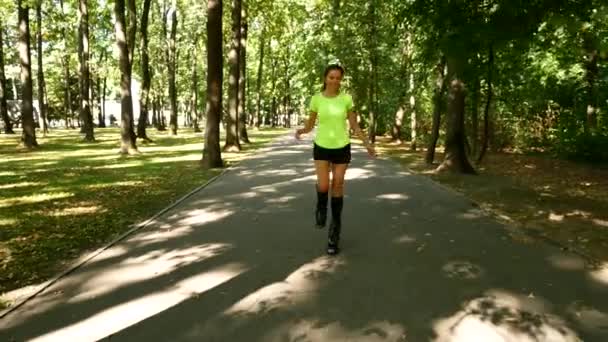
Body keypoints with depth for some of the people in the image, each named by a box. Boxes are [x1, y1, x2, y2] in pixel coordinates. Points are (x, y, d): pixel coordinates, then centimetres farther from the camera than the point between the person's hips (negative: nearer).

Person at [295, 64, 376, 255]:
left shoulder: (346, 98, -3)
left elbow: (354, 125, 4)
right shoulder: (316, 99, -3)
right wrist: (301, 131, -19)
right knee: (323, 186, -16)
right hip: (321, 147, 0)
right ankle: (321, 207, 21)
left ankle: (335, 229, 16)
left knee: (337, 187, 2)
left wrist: (367, 144, -1)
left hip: (341, 147, 0)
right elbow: (310, 124, 4)